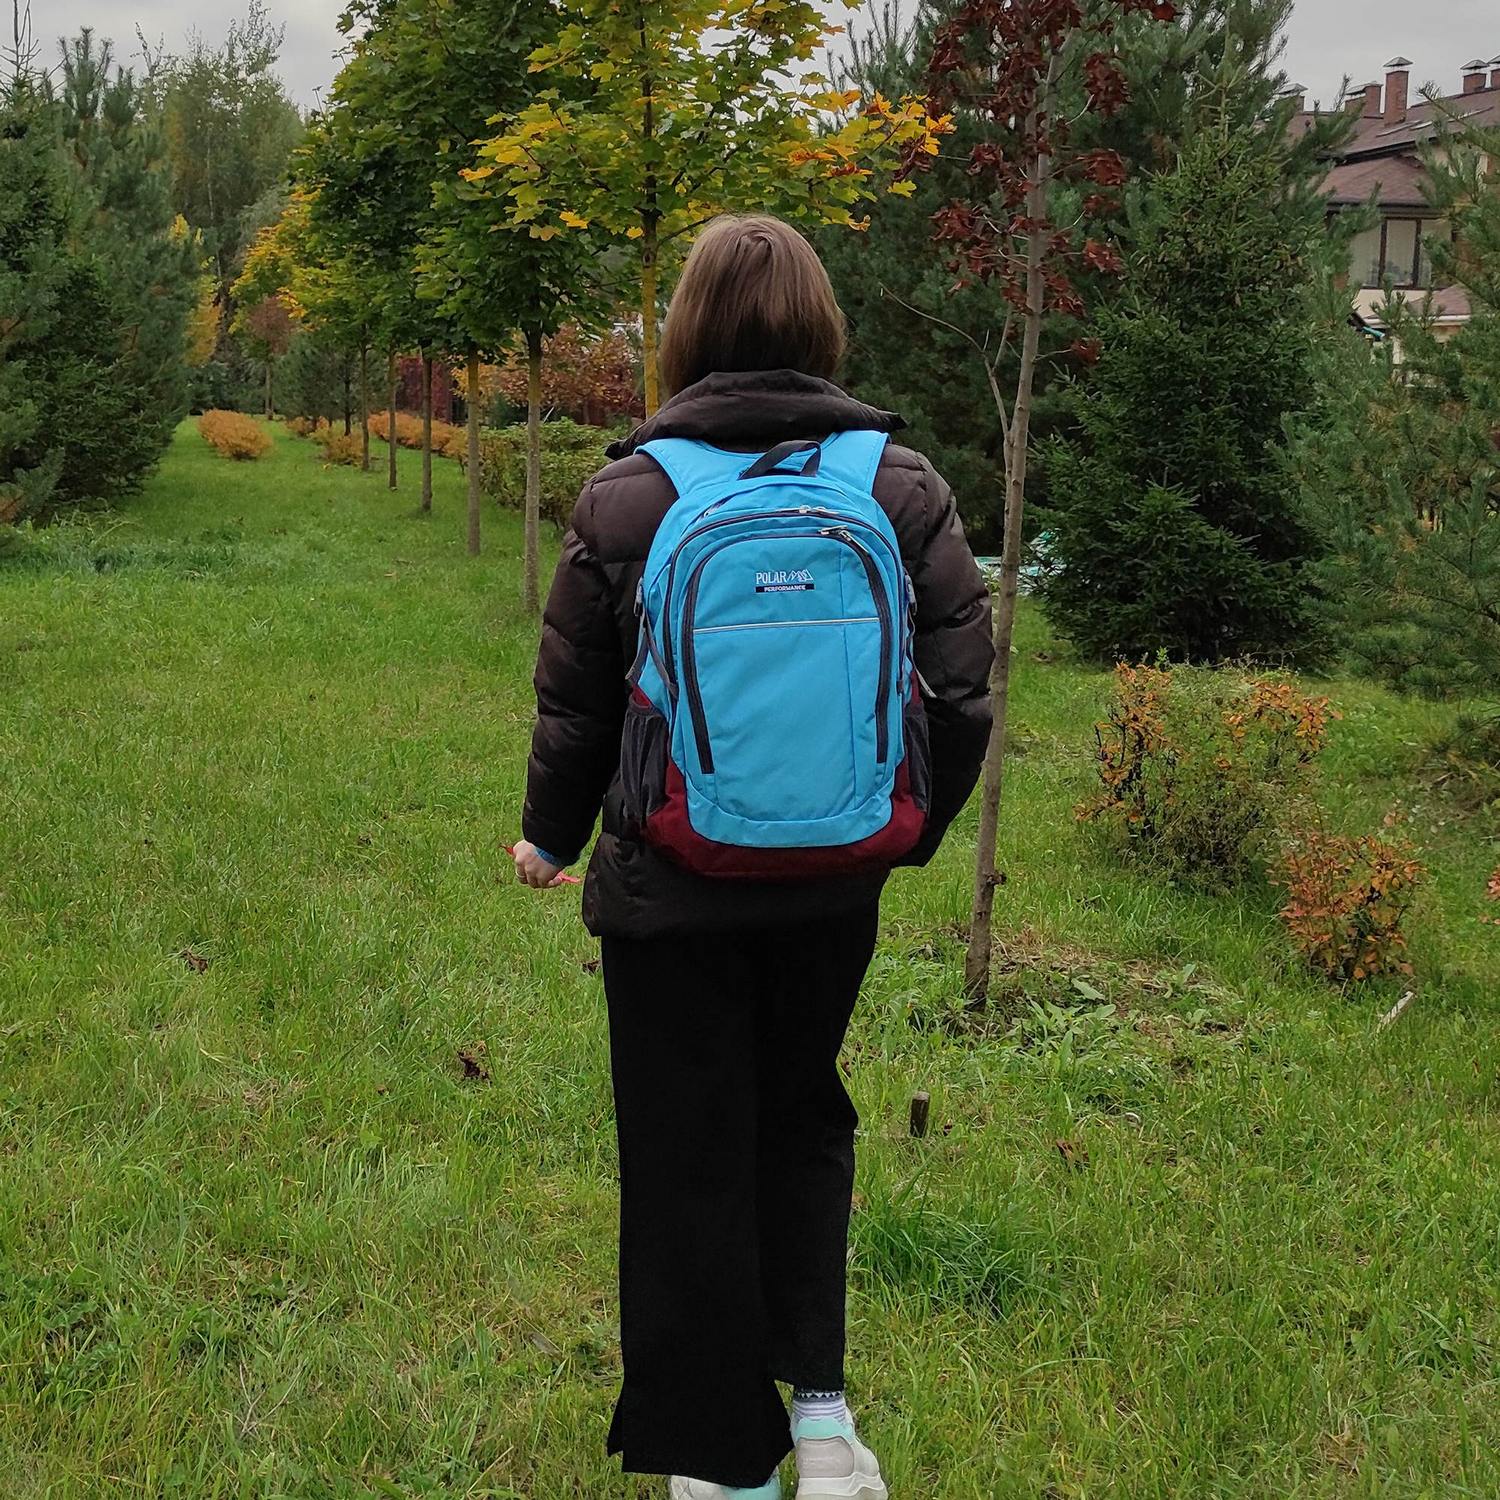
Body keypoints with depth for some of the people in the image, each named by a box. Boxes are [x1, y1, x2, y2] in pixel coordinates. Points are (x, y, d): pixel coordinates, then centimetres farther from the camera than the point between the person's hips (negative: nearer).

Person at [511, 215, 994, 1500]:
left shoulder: (628, 494, -10)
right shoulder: (901, 484, -5)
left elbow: (574, 705, -3)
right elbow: (963, 689, -2)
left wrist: (553, 836, 16)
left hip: (671, 887, -2)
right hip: (833, 880, 2)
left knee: (690, 1161, 10)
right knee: (803, 1124, 24)